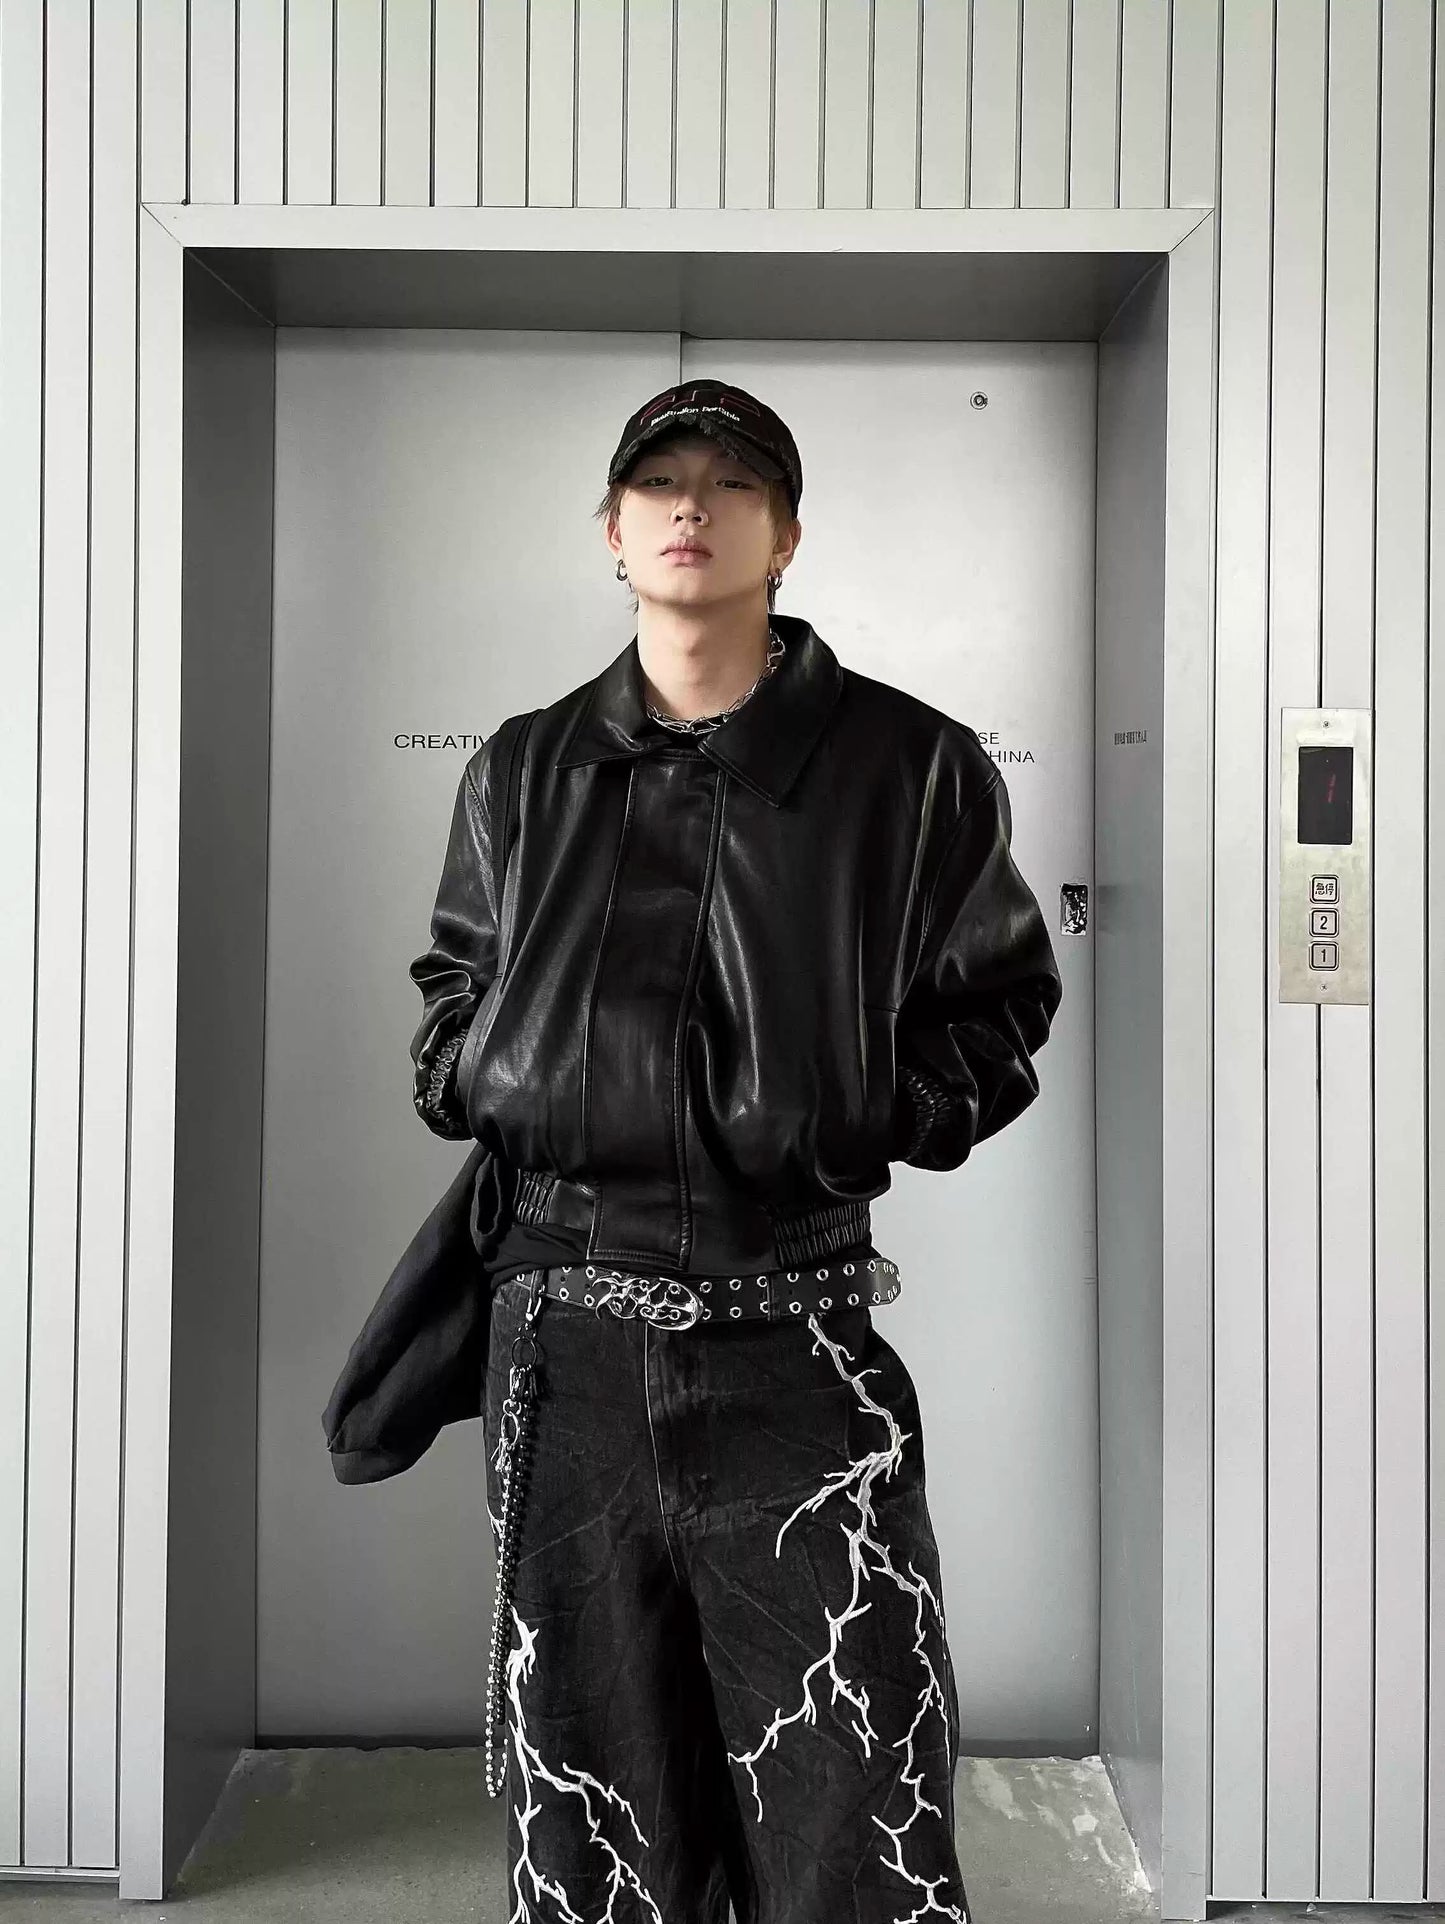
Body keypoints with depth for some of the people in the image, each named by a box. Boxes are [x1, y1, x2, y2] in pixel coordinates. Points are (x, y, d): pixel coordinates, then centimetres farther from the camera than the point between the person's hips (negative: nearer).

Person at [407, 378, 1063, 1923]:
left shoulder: (910, 768, 1)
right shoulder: (526, 774, 10)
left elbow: (997, 1006, 6)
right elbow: (454, 987, 24)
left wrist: (856, 1120, -7)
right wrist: (482, 1093, 6)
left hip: (794, 1347, -2)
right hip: (564, 1344, 3)